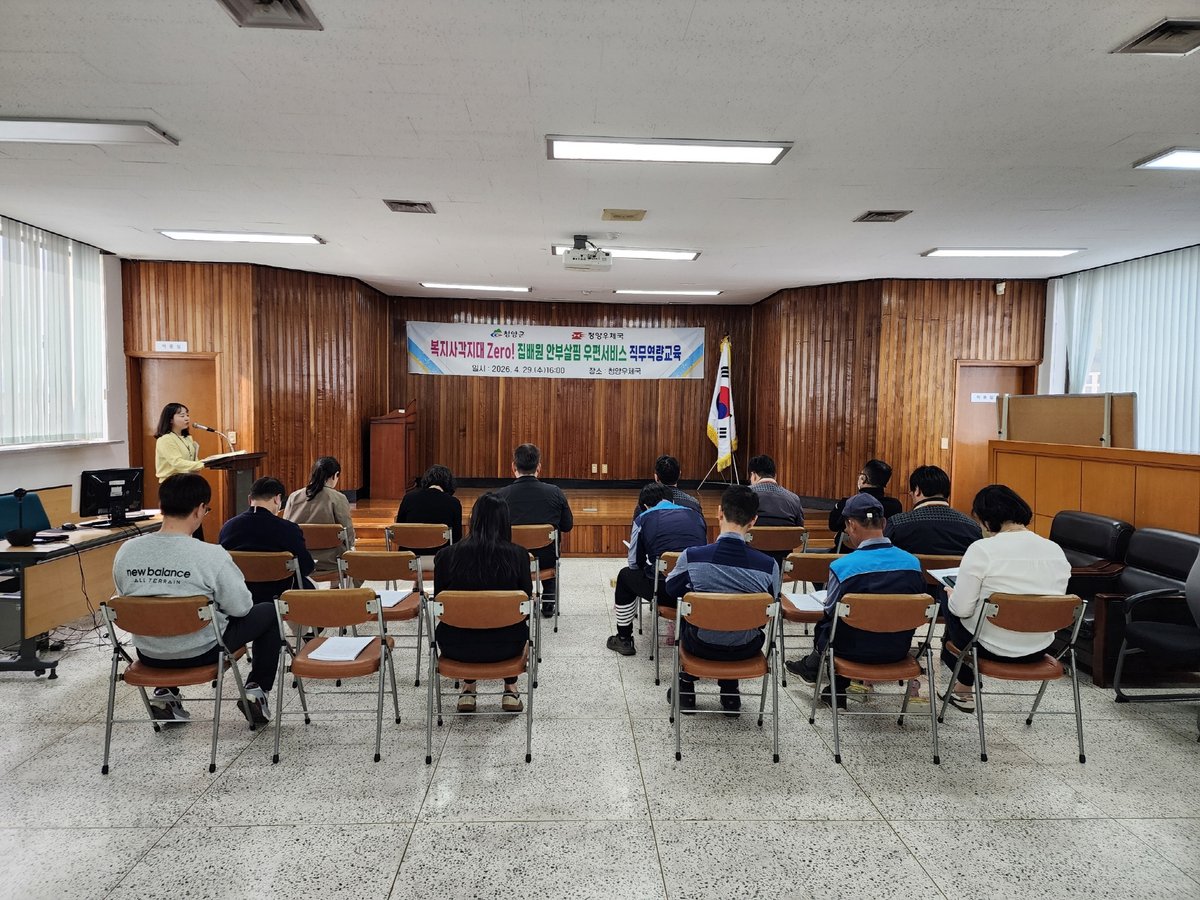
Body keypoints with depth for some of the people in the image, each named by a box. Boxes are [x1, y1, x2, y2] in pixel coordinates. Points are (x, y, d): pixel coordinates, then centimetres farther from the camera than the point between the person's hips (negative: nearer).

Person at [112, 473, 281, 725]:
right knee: (268, 612, 16)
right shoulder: (211, 555, -25)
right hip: (200, 653, -5)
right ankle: (256, 691, 14)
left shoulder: (125, 551, -11)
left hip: (149, 655, 5)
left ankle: (165, 694, 27)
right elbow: (241, 607, -15)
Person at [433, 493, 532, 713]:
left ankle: (468, 689, 34)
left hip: (456, 647, 1)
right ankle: (510, 690, 32)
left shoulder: (446, 555, -11)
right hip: (504, 647, -1)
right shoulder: (518, 555, -13)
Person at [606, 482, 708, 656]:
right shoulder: (695, 514, 14)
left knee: (625, 575, 27)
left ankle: (624, 639, 35)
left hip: (666, 592, -3)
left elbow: (635, 563, 10)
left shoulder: (643, 519, 5)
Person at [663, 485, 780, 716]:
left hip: (702, 646, -1)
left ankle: (686, 688, 41)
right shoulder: (769, 565, -21)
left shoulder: (691, 556, -22)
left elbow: (671, 589, 0)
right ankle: (730, 692, 37)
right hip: (745, 650, 1)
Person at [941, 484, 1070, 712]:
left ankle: (963, 690, 37)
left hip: (992, 648, -6)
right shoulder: (1056, 550, -3)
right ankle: (962, 688, 40)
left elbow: (962, 609, -18)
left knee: (948, 603, 23)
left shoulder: (981, 550, -20)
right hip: (1039, 650, 6)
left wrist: (953, 594, 5)